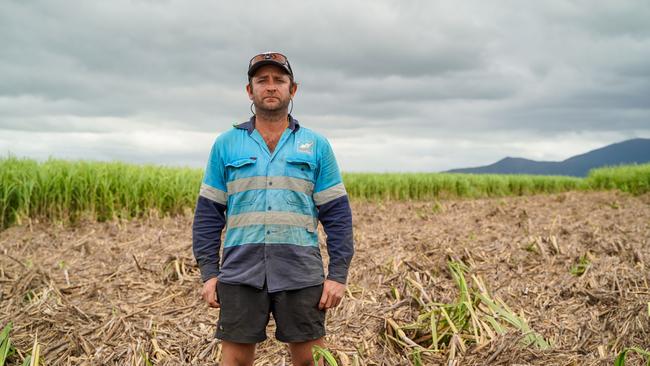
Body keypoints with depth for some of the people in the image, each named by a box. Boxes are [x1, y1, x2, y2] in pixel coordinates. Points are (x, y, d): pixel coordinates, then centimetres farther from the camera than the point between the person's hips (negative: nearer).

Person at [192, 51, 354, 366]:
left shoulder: (317, 146, 6)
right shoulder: (226, 144, 7)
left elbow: (337, 215, 3)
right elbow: (208, 213, 7)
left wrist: (338, 274, -3)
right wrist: (209, 273, 0)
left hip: (301, 274, 0)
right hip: (240, 273, 1)